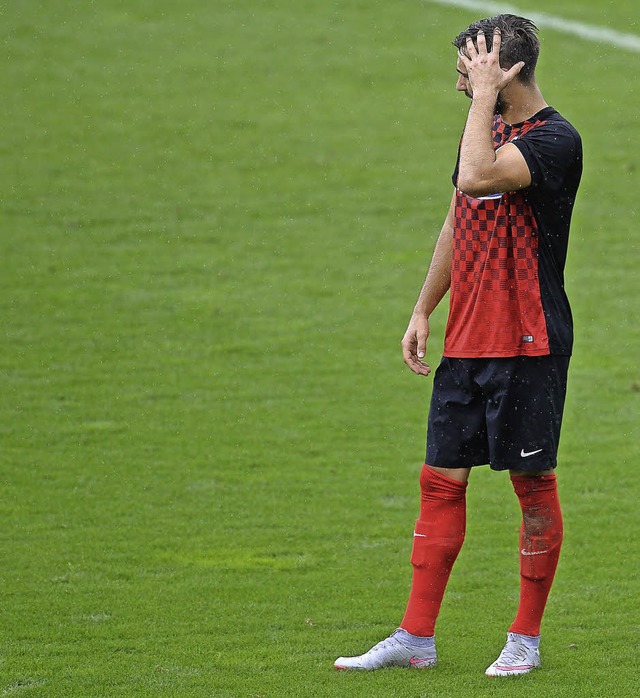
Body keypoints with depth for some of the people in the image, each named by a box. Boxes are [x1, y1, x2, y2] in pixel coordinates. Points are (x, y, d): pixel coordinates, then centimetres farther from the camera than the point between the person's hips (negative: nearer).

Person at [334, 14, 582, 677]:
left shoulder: (555, 140, -13)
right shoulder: (482, 129, 14)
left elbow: (475, 180, -29)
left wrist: (485, 94, -19)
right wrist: (423, 311, 16)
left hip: (529, 346, -8)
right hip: (466, 342, 8)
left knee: (533, 483, 1)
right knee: (440, 480, 6)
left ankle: (526, 638, 11)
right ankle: (416, 638, 10)